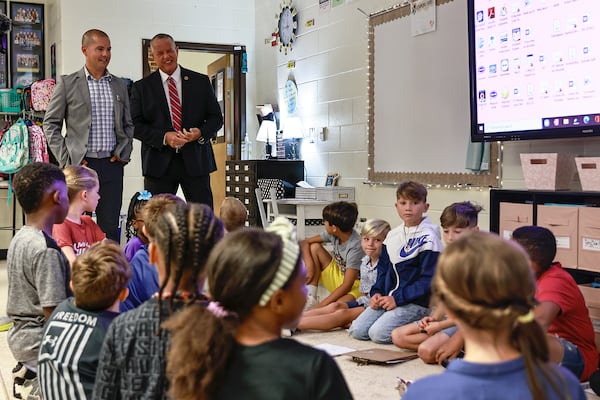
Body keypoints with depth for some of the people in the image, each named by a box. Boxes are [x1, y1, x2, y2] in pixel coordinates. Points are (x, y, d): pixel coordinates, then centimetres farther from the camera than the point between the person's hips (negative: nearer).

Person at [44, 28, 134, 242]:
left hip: (112, 165, 3)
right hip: (79, 165, -3)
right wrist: (65, 159, -6)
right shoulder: (67, 83, 2)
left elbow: (128, 125, 18)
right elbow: (50, 124, 2)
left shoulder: (119, 85, 13)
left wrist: (123, 153, 4)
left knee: (110, 227, 6)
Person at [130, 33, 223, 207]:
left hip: (195, 160, 1)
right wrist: (164, 137, -14)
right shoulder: (141, 87, 7)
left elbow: (216, 117, 9)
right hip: (159, 163, 0)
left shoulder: (201, 82, 9)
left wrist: (201, 133, -12)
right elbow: (135, 125, 1)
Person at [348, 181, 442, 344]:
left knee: (378, 333, -23)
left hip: (416, 303, -7)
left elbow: (429, 280, -15)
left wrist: (397, 298, -17)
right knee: (356, 330, -6)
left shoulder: (428, 237, -10)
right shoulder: (393, 235, 11)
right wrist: (376, 293, 2)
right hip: (388, 298, 7)